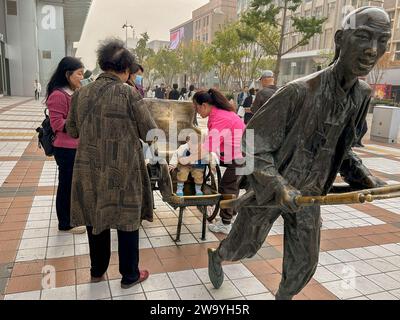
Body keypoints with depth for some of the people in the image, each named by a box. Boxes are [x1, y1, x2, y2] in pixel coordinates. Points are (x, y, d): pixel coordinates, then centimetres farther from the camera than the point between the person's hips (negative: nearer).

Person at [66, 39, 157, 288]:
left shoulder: (82, 94, 1)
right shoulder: (129, 94, -14)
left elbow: (72, 131, 12)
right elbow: (150, 133, -9)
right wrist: (131, 128, 11)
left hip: (90, 170, 5)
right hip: (123, 172, -4)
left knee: (96, 219, 20)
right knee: (127, 221, 11)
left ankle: (98, 271, 37)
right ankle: (130, 275, 27)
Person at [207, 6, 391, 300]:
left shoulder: (362, 95, -4)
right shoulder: (299, 92, -27)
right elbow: (252, 145, -22)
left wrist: (363, 176, -3)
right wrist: (277, 185, -32)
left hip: (309, 195, 5)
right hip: (269, 191, -5)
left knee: (303, 264, 15)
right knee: (244, 247, 17)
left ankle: (283, 297, 45)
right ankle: (216, 255, 52)